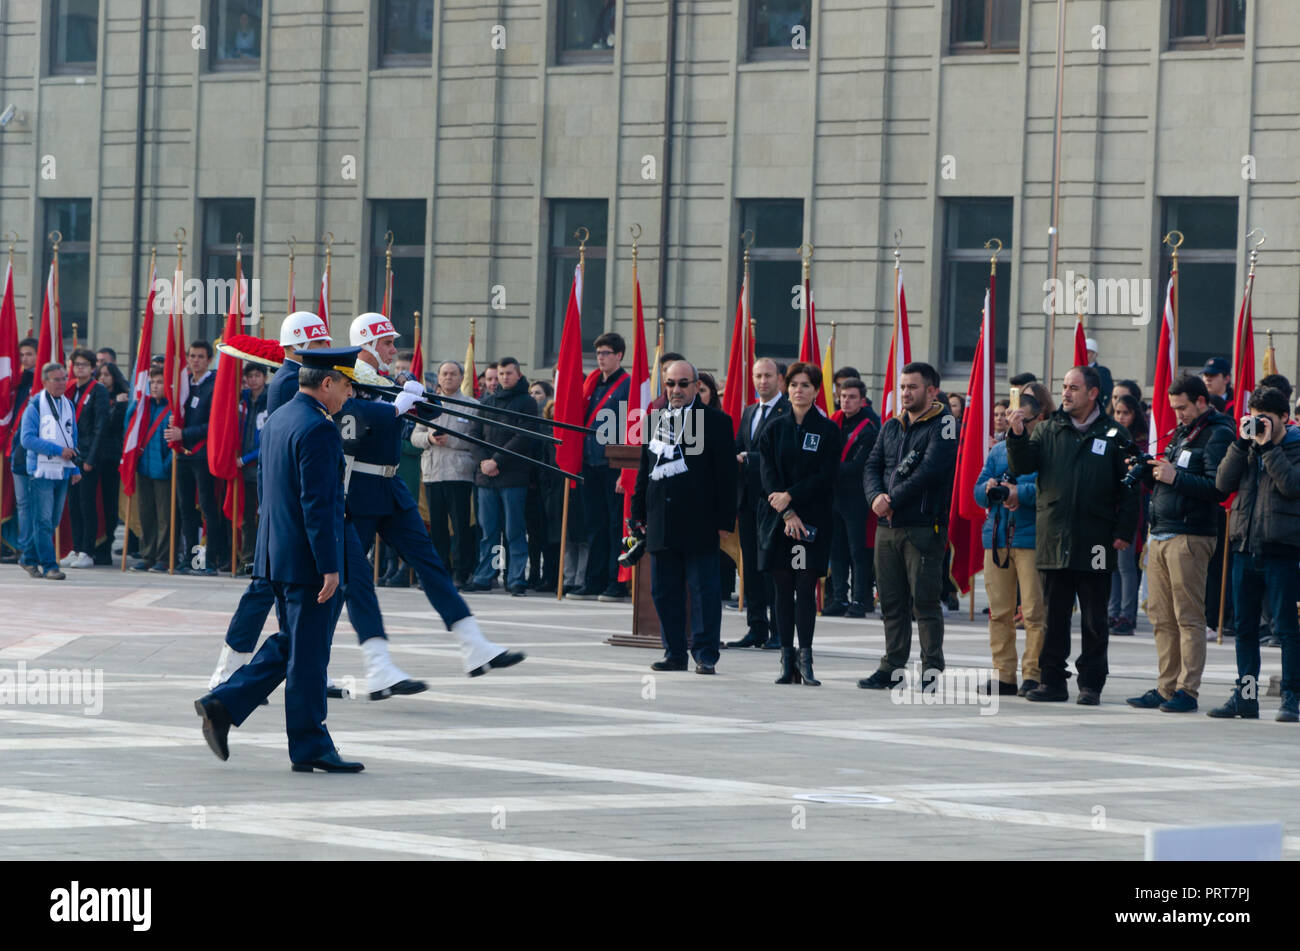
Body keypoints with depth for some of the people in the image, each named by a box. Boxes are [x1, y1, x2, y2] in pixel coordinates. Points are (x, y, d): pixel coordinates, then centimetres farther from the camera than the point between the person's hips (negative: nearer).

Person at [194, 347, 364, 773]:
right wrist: (329, 566, -20)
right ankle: (310, 748, 5)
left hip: (278, 555, 9)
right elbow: (317, 502, -22)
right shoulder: (317, 429, -18)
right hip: (308, 560, -9)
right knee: (308, 653, -1)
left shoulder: (277, 420, 11)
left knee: (289, 645, 18)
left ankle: (223, 704, 9)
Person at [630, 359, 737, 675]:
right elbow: (645, 470, 19)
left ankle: (706, 655, 2)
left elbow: (726, 474, -3)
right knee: (664, 591, 7)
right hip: (662, 524, 5)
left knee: (704, 592, -3)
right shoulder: (655, 421, 14)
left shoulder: (716, 421, -1)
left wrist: (724, 520, -8)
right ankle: (675, 653, 14)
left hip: (699, 525, -5)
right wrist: (639, 514, 13)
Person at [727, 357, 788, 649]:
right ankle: (756, 628, 13)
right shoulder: (749, 412, 19)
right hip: (748, 499, 7)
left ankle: (778, 632, -1)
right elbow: (737, 450, 19)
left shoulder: (789, 412, -6)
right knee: (751, 566, 8)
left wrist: (749, 458, -14)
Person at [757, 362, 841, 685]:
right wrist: (787, 513, -11)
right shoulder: (774, 429, 8)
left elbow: (825, 476, -5)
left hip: (812, 519, -2)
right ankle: (787, 661, 5)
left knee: (806, 587, -8)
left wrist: (791, 497, -14)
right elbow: (768, 474, 1)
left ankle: (805, 659, -8)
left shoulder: (828, 430, 2)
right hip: (777, 519, 2)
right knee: (783, 589, 2)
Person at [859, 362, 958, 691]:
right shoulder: (892, 427, 17)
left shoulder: (943, 424, -5)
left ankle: (932, 670, -3)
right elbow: (872, 467, 11)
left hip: (923, 527, -7)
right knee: (892, 601, 9)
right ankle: (893, 667, 15)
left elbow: (931, 470, -16)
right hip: (887, 527, 7)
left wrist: (893, 500, -14)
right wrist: (876, 497, -10)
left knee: (924, 601, -7)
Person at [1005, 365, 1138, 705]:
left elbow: (1129, 487, 2)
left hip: (1095, 542, -2)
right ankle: (1052, 680, 12)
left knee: (1094, 619, 3)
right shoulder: (1048, 429, 10)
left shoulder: (1113, 435, 2)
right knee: (1054, 616, 6)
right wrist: (1017, 436, -15)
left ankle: (1091, 684, 9)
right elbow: (1022, 467, 2)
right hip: (1054, 538, 2)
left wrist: (1123, 532, -5)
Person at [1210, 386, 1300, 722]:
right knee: (1244, 627, 8)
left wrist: (1268, 446, -14)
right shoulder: (1247, 447, 13)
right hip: (1245, 546, 5)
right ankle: (1245, 695, 14)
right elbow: (1223, 483, 1)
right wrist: (1243, 442, -5)